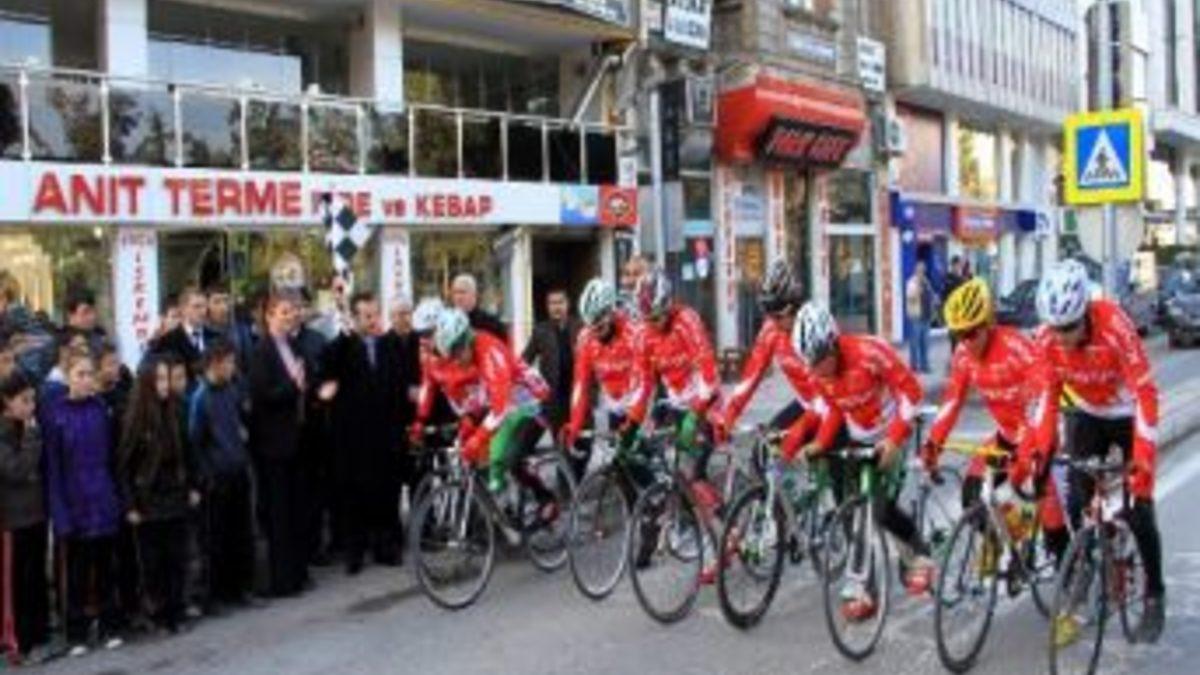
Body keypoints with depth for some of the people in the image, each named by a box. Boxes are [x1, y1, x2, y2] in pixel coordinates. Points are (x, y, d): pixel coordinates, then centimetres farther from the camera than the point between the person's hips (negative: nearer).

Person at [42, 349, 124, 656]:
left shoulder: (100, 409, 2)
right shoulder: (56, 414, -7)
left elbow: (111, 456, 5)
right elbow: (52, 467, -7)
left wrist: (117, 498, 0)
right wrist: (60, 513, -12)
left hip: (104, 503, 2)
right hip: (75, 504, -2)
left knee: (105, 567, 11)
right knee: (77, 571, 8)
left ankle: (108, 627, 23)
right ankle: (76, 634, 19)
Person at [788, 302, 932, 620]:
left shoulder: (868, 352, -30)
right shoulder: (817, 370, -11)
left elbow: (911, 390, -22)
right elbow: (833, 409, 4)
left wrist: (894, 439, -26)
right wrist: (820, 443, -9)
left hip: (886, 438, -5)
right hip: (854, 438, 5)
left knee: (881, 509, -9)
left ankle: (919, 554, 20)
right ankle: (858, 585, 7)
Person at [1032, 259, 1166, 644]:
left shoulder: (1115, 326, -36)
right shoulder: (1047, 337, -24)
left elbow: (1145, 393, -35)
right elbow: (1047, 393, -13)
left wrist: (1142, 459, -42)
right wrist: (1039, 448, -23)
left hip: (1127, 416, -3)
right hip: (1087, 417, 3)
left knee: (1138, 511, -4)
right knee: (1076, 506, -2)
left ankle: (1155, 599, 15)